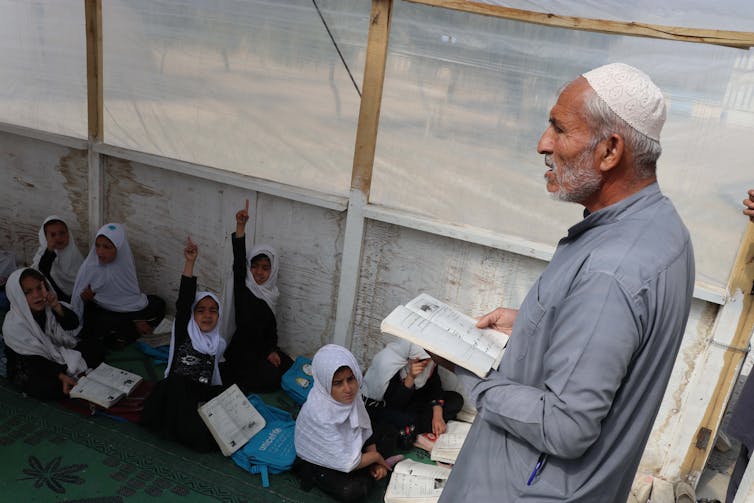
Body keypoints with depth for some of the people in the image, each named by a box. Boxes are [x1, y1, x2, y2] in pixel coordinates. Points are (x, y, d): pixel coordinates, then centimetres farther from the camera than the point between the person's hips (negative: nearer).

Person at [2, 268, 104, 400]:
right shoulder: (13, 327, -28)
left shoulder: (47, 307, -15)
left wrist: (57, 307, -41)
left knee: (96, 351, -4)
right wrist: (61, 376, -34)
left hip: (56, 352, 5)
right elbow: (34, 361, -25)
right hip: (27, 368, -5)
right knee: (51, 388, -30)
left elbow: (73, 325, -23)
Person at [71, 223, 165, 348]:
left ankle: (119, 338, -4)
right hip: (100, 314, -5)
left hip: (124, 308, 5)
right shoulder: (89, 268, -23)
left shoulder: (124, 261, -12)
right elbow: (77, 303, -12)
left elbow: (133, 294, -5)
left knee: (158, 304, -5)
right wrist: (84, 298, -29)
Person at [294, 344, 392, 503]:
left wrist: (375, 463, -10)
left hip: (347, 444, 6)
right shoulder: (319, 414, -39)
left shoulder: (351, 393, -21)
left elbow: (364, 428, -3)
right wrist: (375, 456, -15)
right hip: (320, 459, -6)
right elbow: (347, 464, -31)